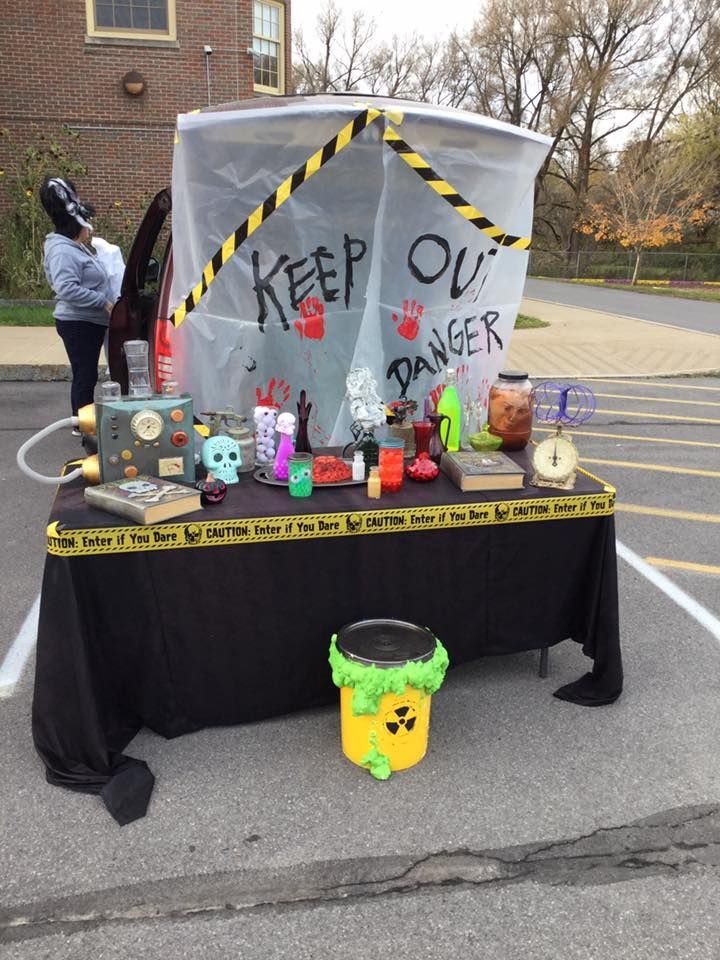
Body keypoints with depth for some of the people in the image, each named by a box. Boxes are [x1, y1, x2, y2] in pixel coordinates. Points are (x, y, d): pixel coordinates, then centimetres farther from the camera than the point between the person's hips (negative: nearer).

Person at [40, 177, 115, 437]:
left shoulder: (76, 248, 15)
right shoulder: (62, 252, -18)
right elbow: (67, 289, -29)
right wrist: (104, 302, -26)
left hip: (92, 322, 10)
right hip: (77, 324, -10)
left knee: (88, 375, 15)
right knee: (84, 376, -3)